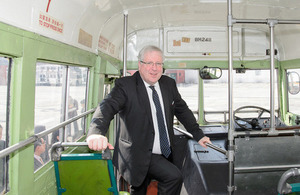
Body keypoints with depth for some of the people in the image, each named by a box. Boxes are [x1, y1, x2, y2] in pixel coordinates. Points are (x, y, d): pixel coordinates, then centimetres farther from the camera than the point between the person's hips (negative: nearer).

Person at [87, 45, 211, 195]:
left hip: (165, 154, 6)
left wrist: (198, 135, 13)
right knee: (174, 177, -21)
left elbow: (182, 110, 16)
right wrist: (96, 133, -48)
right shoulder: (125, 85, -13)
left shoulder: (169, 84, 5)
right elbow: (107, 106, -29)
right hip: (140, 155, -6)